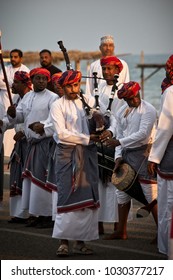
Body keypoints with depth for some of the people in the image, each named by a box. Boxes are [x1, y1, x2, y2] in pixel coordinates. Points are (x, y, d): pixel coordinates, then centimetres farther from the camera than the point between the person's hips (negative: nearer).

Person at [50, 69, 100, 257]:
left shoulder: (88, 102, 12)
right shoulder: (58, 106, 0)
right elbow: (61, 133, -9)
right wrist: (87, 138, -12)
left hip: (88, 154, 4)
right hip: (67, 153, -4)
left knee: (88, 197, 0)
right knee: (67, 196, -7)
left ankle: (81, 241, 6)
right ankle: (63, 241, -3)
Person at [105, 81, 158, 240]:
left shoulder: (148, 110, -9)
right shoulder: (122, 112, 12)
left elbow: (143, 134, -18)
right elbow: (120, 135, 14)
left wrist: (120, 142, -21)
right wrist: (118, 156, 2)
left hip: (143, 152, -8)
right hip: (126, 153, 8)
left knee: (151, 194, -9)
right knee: (122, 190, 11)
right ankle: (121, 231, 21)